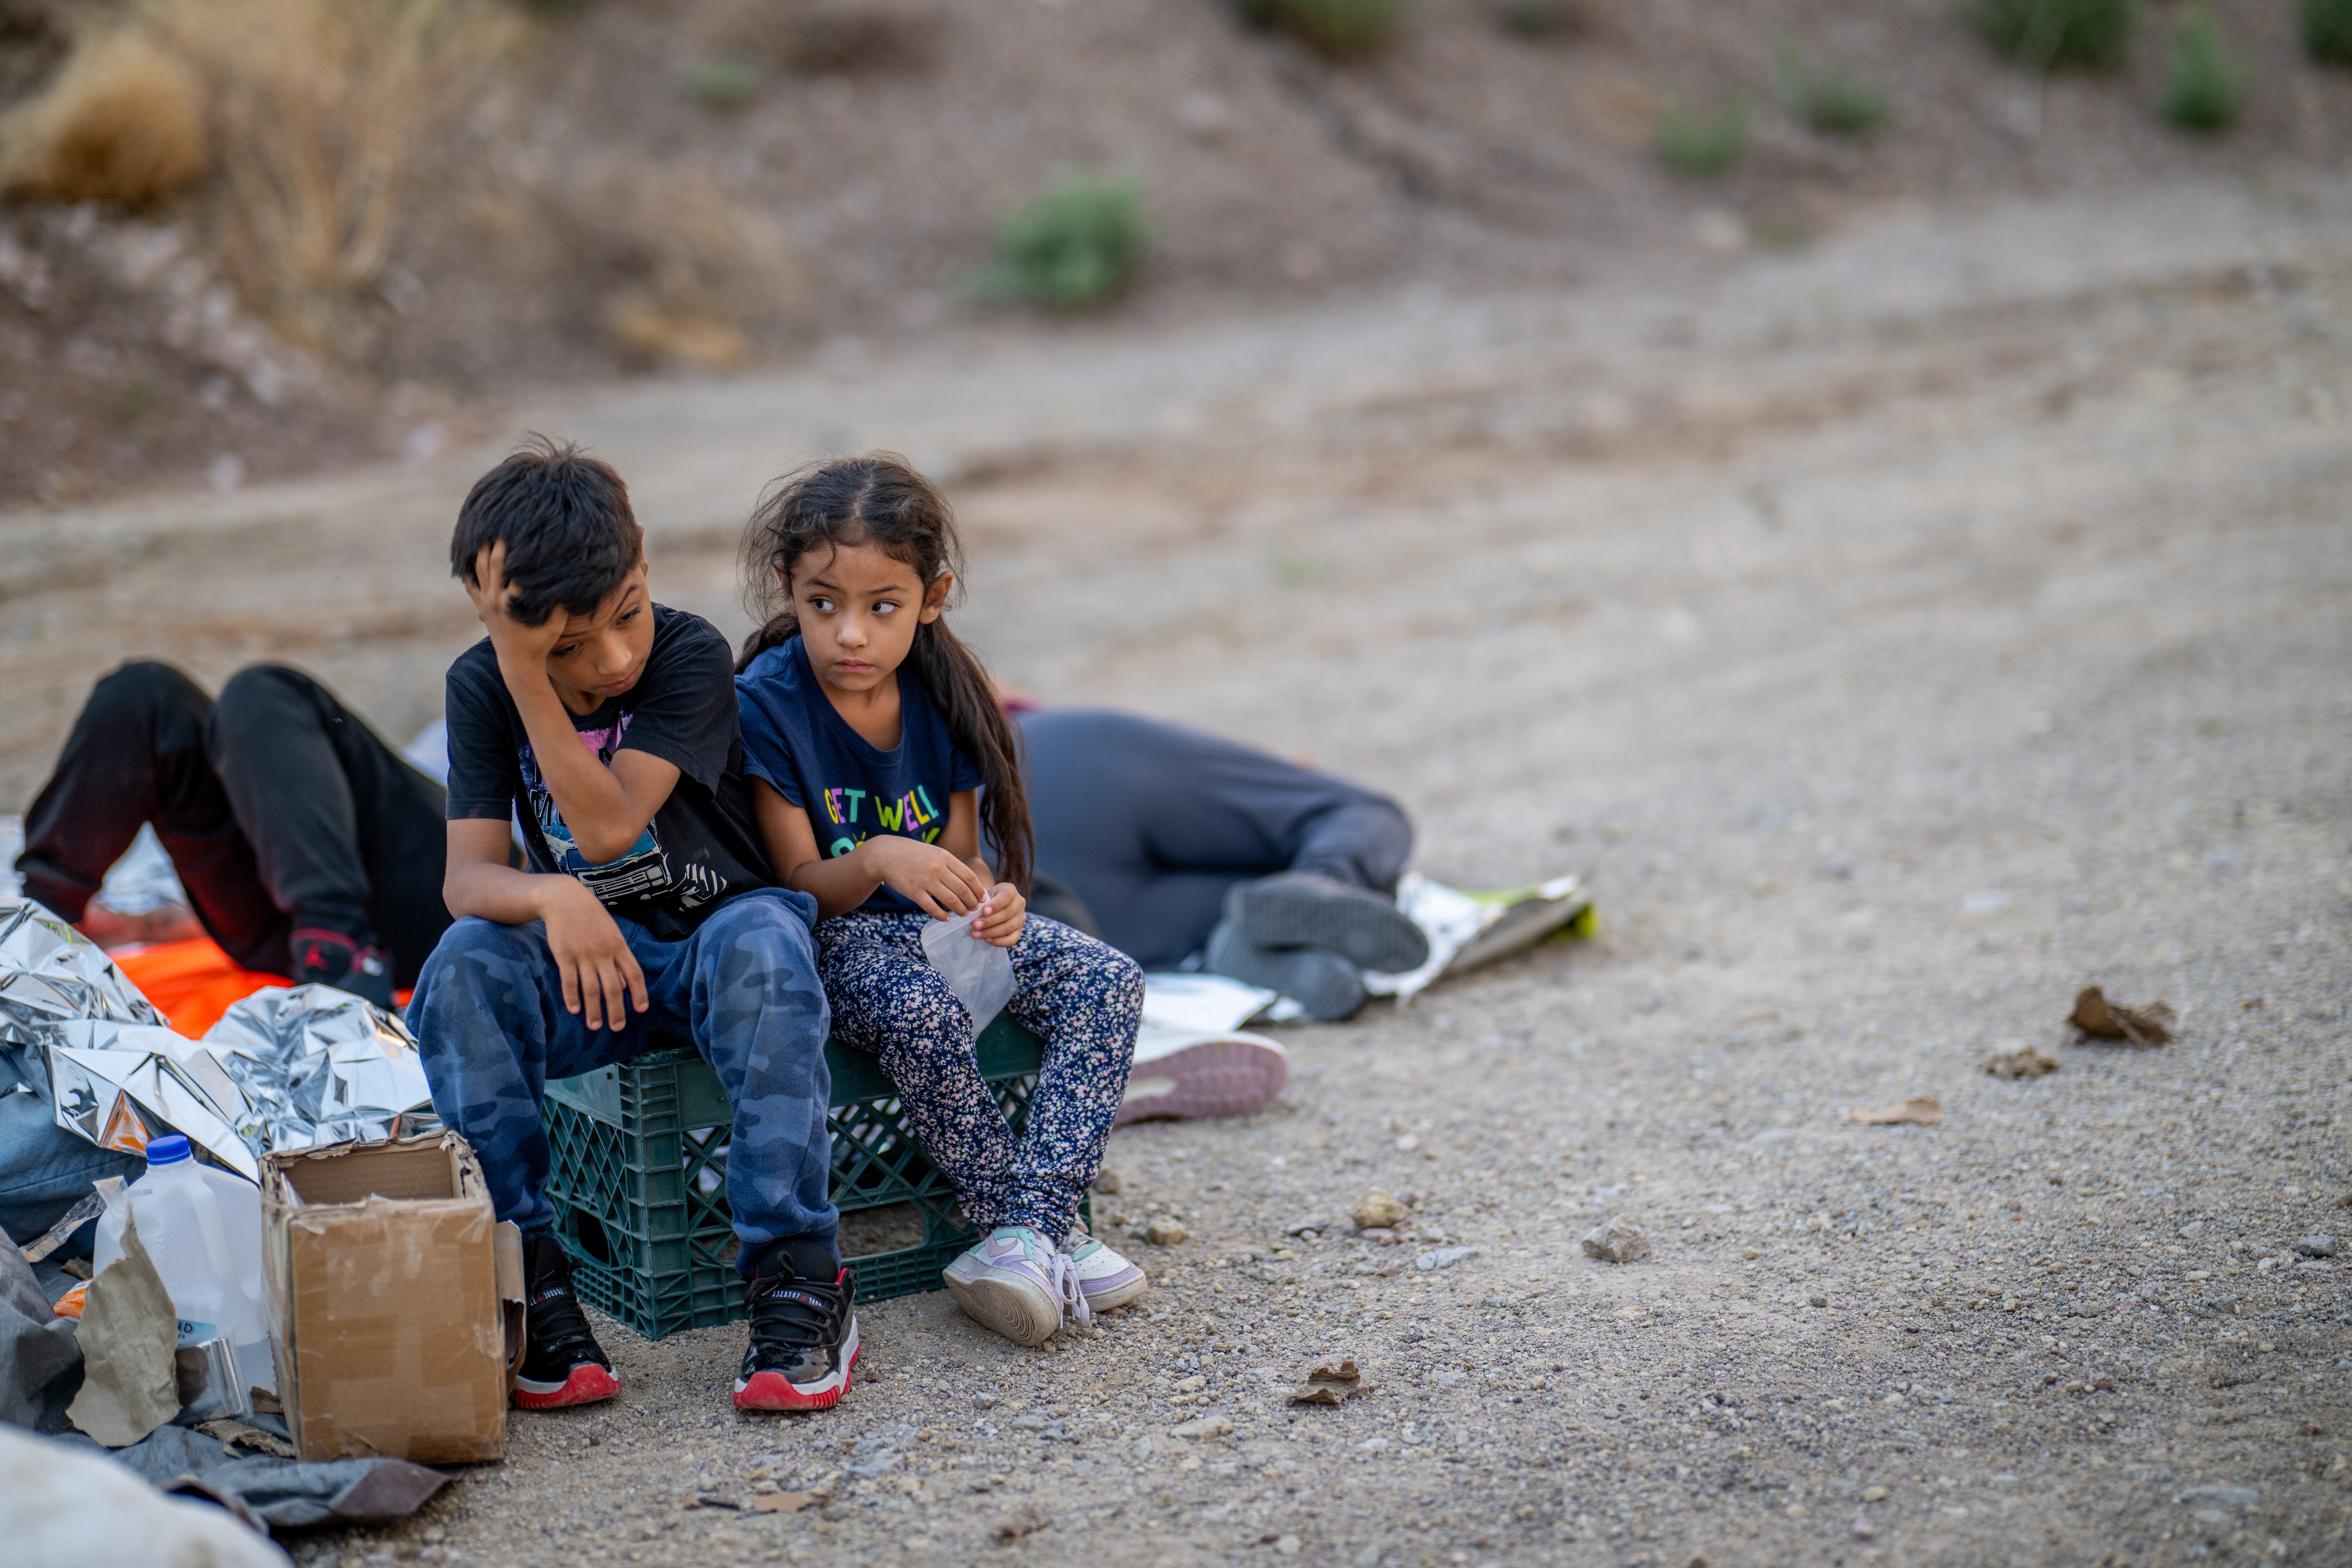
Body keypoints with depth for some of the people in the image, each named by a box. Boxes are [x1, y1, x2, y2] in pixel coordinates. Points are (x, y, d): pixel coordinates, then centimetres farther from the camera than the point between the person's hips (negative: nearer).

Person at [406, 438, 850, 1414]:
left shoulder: (690, 657, -13)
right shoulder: (482, 686, -4)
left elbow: (608, 827, -24)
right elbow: (467, 875, -12)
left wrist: (524, 674, -28)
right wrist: (550, 897, -35)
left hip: (716, 934, -2)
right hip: (591, 963, 3)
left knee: (761, 941, -38)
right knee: (463, 966, -29)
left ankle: (798, 1278, -35)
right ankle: (525, 1279, -24)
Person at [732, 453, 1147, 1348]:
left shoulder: (944, 699, -1)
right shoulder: (766, 704, -15)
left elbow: (957, 859, 5)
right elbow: (804, 885, -15)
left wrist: (992, 902, -19)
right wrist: (878, 861, -36)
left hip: (935, 923, 5)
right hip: (828, 936, -5)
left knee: (1107, 981, -17)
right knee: (924, 1016, -37)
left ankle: (1031, 1225, -27)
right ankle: (1049, 1238, -23)